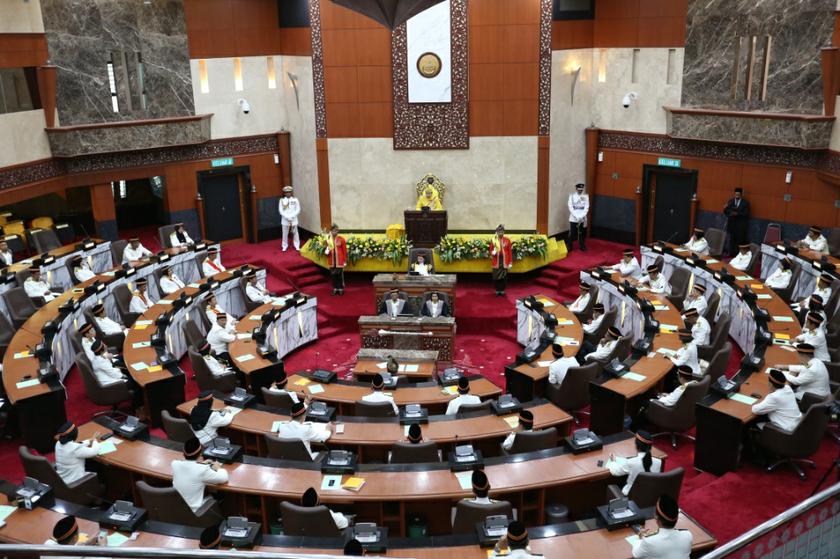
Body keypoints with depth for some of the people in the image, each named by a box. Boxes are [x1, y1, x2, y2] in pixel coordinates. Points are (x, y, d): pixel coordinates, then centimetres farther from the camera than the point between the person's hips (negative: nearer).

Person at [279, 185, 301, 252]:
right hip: (285, 220, 0)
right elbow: (281, 211, -3)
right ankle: (285, 246, 14)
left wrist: (291, 216, -12)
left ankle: (297, 246, 14)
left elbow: (298, 210, -2)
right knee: (285, 233, 3)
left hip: (293, 219, 0)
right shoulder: (282, 200, 0)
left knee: (295, 233, 5)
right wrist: (287, 217, -13)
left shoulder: (295, 200, 0)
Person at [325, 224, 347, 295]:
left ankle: (341, 289, 11)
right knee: (333, 275, 9)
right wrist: (326, 252, -11)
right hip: (332, 261, 3)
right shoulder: (328, 239, 3)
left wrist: (345, 261, -5)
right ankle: (335, 288, 19)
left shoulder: (341, 239, -7)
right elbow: (327, 249, 14)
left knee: (340, 275, 1)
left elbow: (344, 251, -4)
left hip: (339, 261, -3)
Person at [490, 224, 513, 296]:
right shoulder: (493, 240, 0)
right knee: (496, 277, 1)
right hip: (496, 261, 0)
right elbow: (491, 250, 7)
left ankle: (502, 290, 13)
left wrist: (510, 262, -1)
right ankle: (497, 290, 13)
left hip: (504, 261, 0)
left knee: (504, 276, 3)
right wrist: (493, 253, -18)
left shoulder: (507, 240, 1)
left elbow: (510, 252, 2)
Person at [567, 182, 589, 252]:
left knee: (582, 233, 7)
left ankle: (582, 246, 20)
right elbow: (570, 207, -7)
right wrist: (577, 216, -15)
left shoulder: (586, 196, 3)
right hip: (573, 218, -1)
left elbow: (586, 207, -2)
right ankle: (569, 247, 9)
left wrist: (582, 216, -14)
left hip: (583, 219, 1)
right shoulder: (572, 196, -1)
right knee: (572, 233, -1)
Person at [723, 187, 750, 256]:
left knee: (740, 240, -5)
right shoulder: (731, 201, 10)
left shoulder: (745, 203, 1)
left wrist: (737, 213, -19)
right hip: (732, 224, 3)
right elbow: (726, 211, 4)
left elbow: (746, 214, -8)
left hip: (741, 225, -3)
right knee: (732, 240, 4)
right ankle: (731, 253, 9)